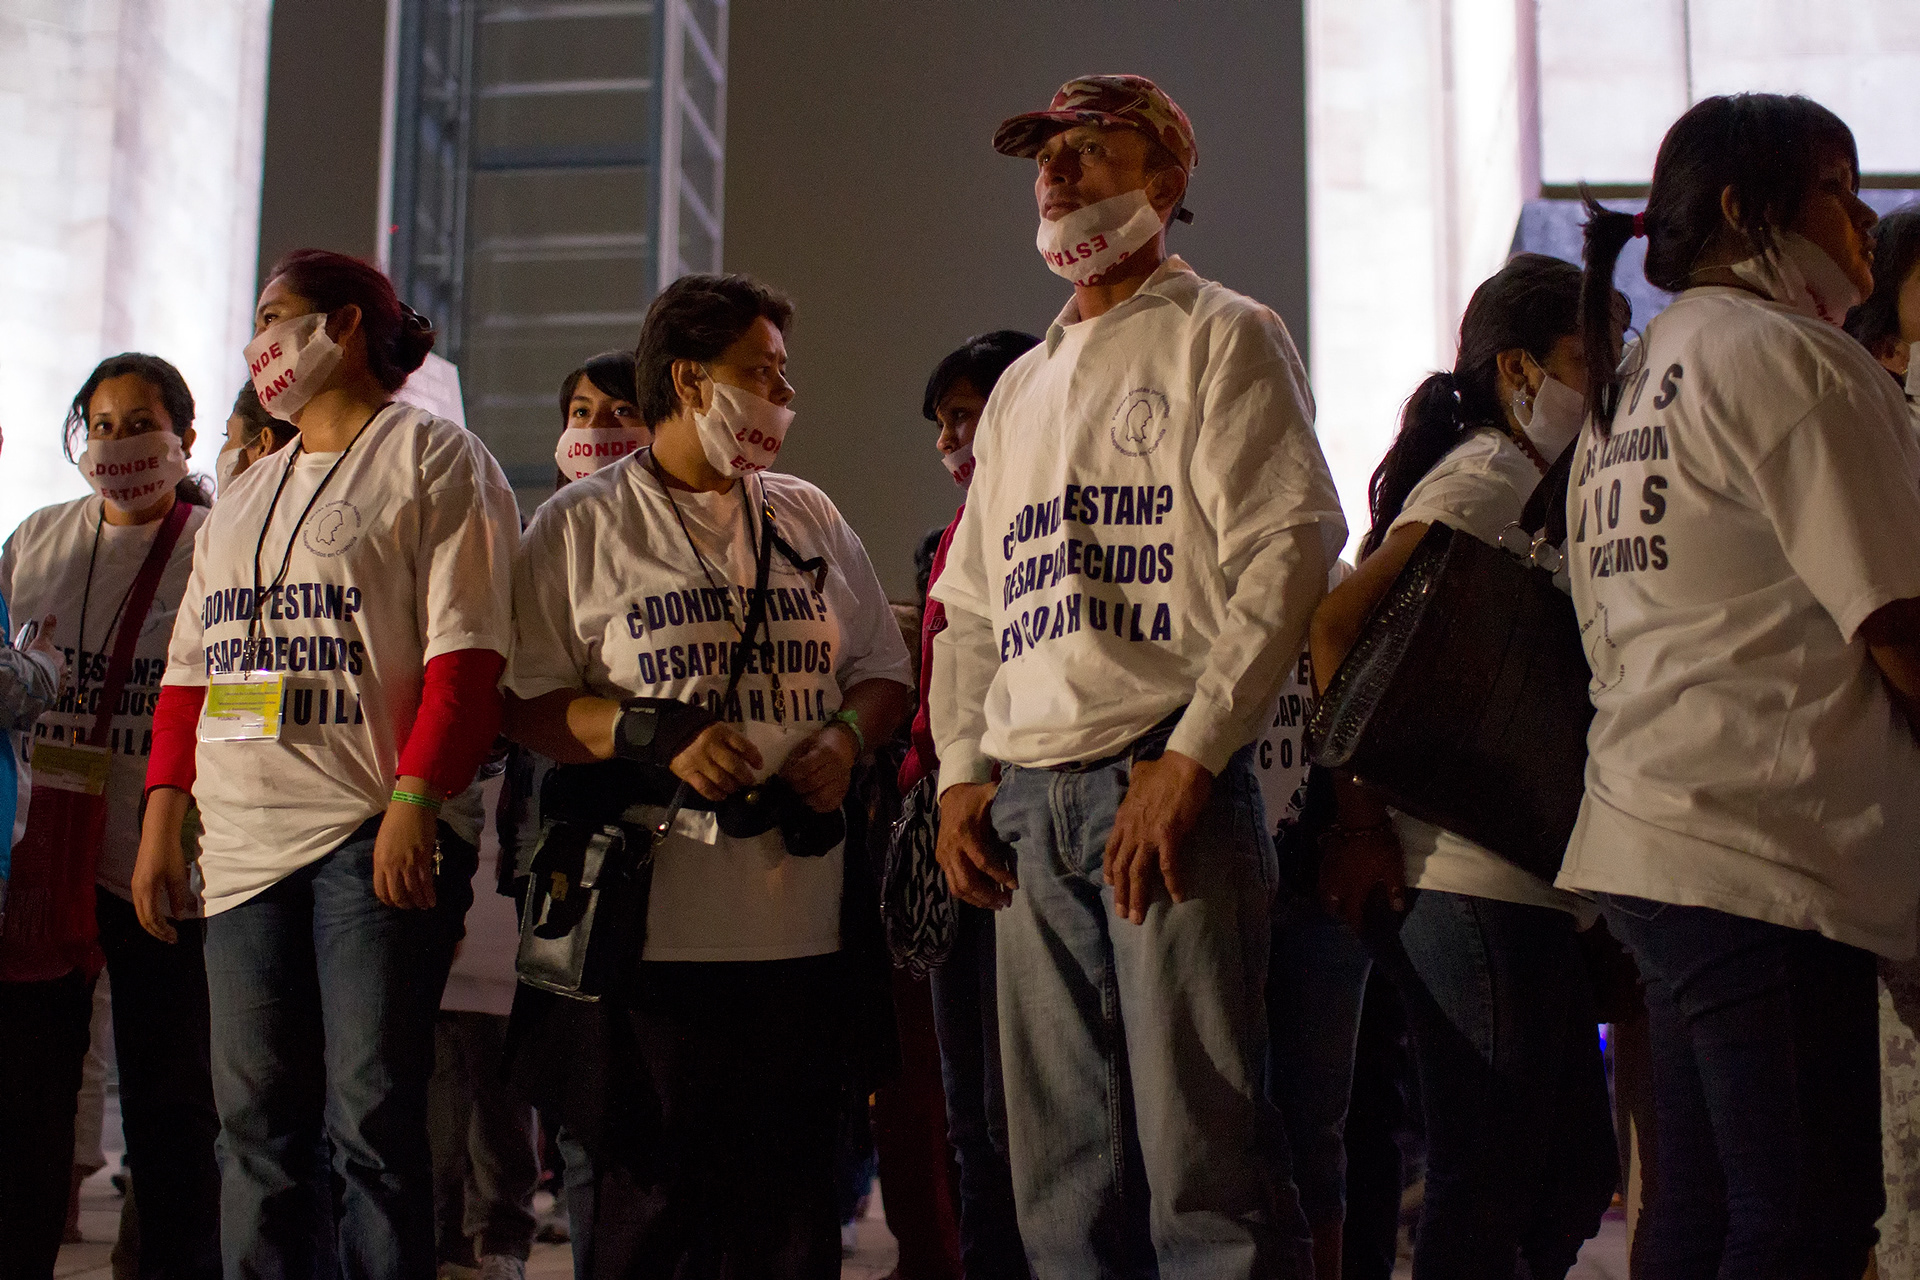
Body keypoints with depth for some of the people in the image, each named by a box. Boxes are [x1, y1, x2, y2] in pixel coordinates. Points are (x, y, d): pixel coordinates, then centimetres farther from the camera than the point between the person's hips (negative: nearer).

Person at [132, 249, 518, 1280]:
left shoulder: (434, 459, 1)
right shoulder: (243, 497, 24)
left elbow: (465, 653, -9)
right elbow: (189, 670, 23)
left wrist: (415, 801, -19)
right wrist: (161, 823, 13)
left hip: (374, 840, -7)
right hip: (243, 844, 7)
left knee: (371, 1120, -6)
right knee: (254, 1123, 8)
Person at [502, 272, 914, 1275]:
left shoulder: (811, 519, 17)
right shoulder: (581, 527, 4)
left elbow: (883, 672, 22)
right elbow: (520, 701, -1)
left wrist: (845, 740, 0)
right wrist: (657, 733, -15)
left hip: (805, 922, 4)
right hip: (655, 926, -4)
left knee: (791, 1193, 6)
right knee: (649, 1192, -2)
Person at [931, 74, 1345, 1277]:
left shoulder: (1221, 335, 5)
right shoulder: (1020, 386, 25)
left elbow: (1289, 549, -7)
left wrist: (1192, 755, -16)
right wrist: (962, 773, 10)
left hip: (1171, 776, -6)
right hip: (1026, 803, 6)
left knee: (1202, 1151, -8)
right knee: (1063, 1171, 8)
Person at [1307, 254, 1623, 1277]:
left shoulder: (1530, 485, 21)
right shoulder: (1484, 477, -9)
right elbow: (1337, 623, -20)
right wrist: (1358, 817, -18)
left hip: (1529, 884, 10)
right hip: (1471, 881, -10)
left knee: (1575, 1174, 14)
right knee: (1483, 1191, -4)